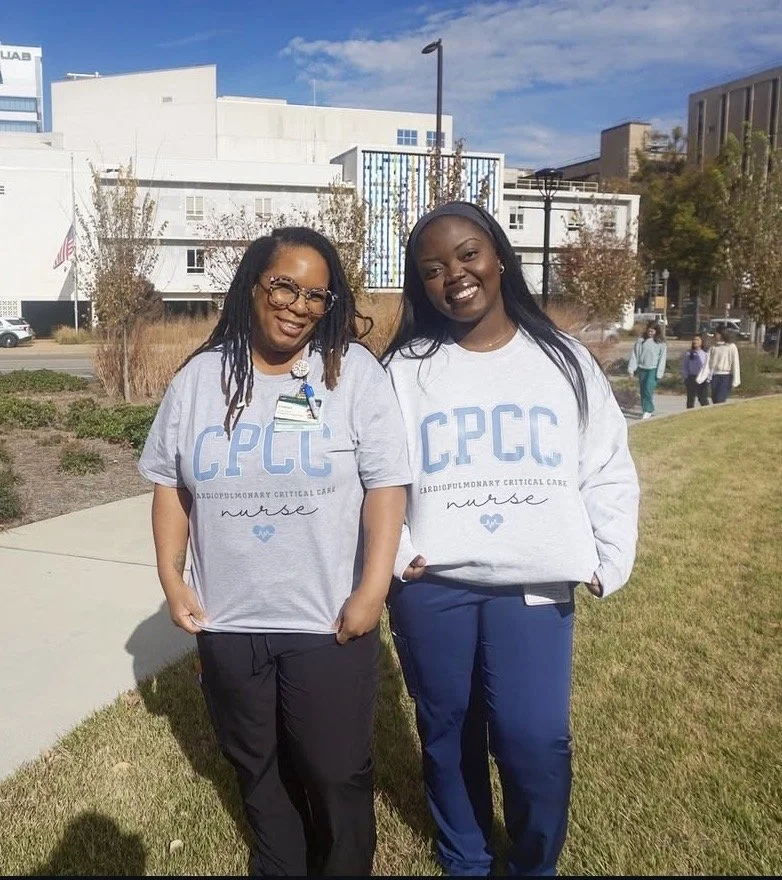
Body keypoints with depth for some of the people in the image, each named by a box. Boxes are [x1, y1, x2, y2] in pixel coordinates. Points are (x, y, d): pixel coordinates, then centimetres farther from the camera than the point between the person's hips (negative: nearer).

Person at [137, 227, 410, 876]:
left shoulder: (355, 372, -8)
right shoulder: (200, 378, 1)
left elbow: (386, 484, -10)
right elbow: (170, 482, 9)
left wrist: (372, 590, -15)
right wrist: (171, 576, 2)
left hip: (329, 621, -3)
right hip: (227, 621, 3)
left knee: (335, 772, 12)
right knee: (256, 766, 22)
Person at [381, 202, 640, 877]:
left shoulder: (565, 361, 5)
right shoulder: (405, 369, 3)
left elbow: (608, 472, 6)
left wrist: (611, 563, -3)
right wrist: (395, 555, -8)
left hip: (536, 588, 0)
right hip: (431, 588, 1)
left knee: (535, 743, -2)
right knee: (448, 737, 14)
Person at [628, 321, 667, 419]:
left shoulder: (661, 343, -1)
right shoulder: (641, 340, 5)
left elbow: (662, 359, -2)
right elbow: (634, 354, 5)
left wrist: (659, 373, -8)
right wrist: (631, 368, -1)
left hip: (653, 369, -4)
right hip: (642, 368, 4)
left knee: (649, 388, -17)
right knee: (643, 390, 6)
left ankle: (648, 411, -10)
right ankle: (648, 410, 18)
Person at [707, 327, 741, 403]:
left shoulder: (731, 347, -4)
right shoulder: (713, 347, 10)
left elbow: (735, 363, -4)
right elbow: (709, 362, 7)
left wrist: (735, 380, -7)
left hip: (726, 377, -5)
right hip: (715, 376, 5)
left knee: (719, 400, -14)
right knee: (714, 400, 5)